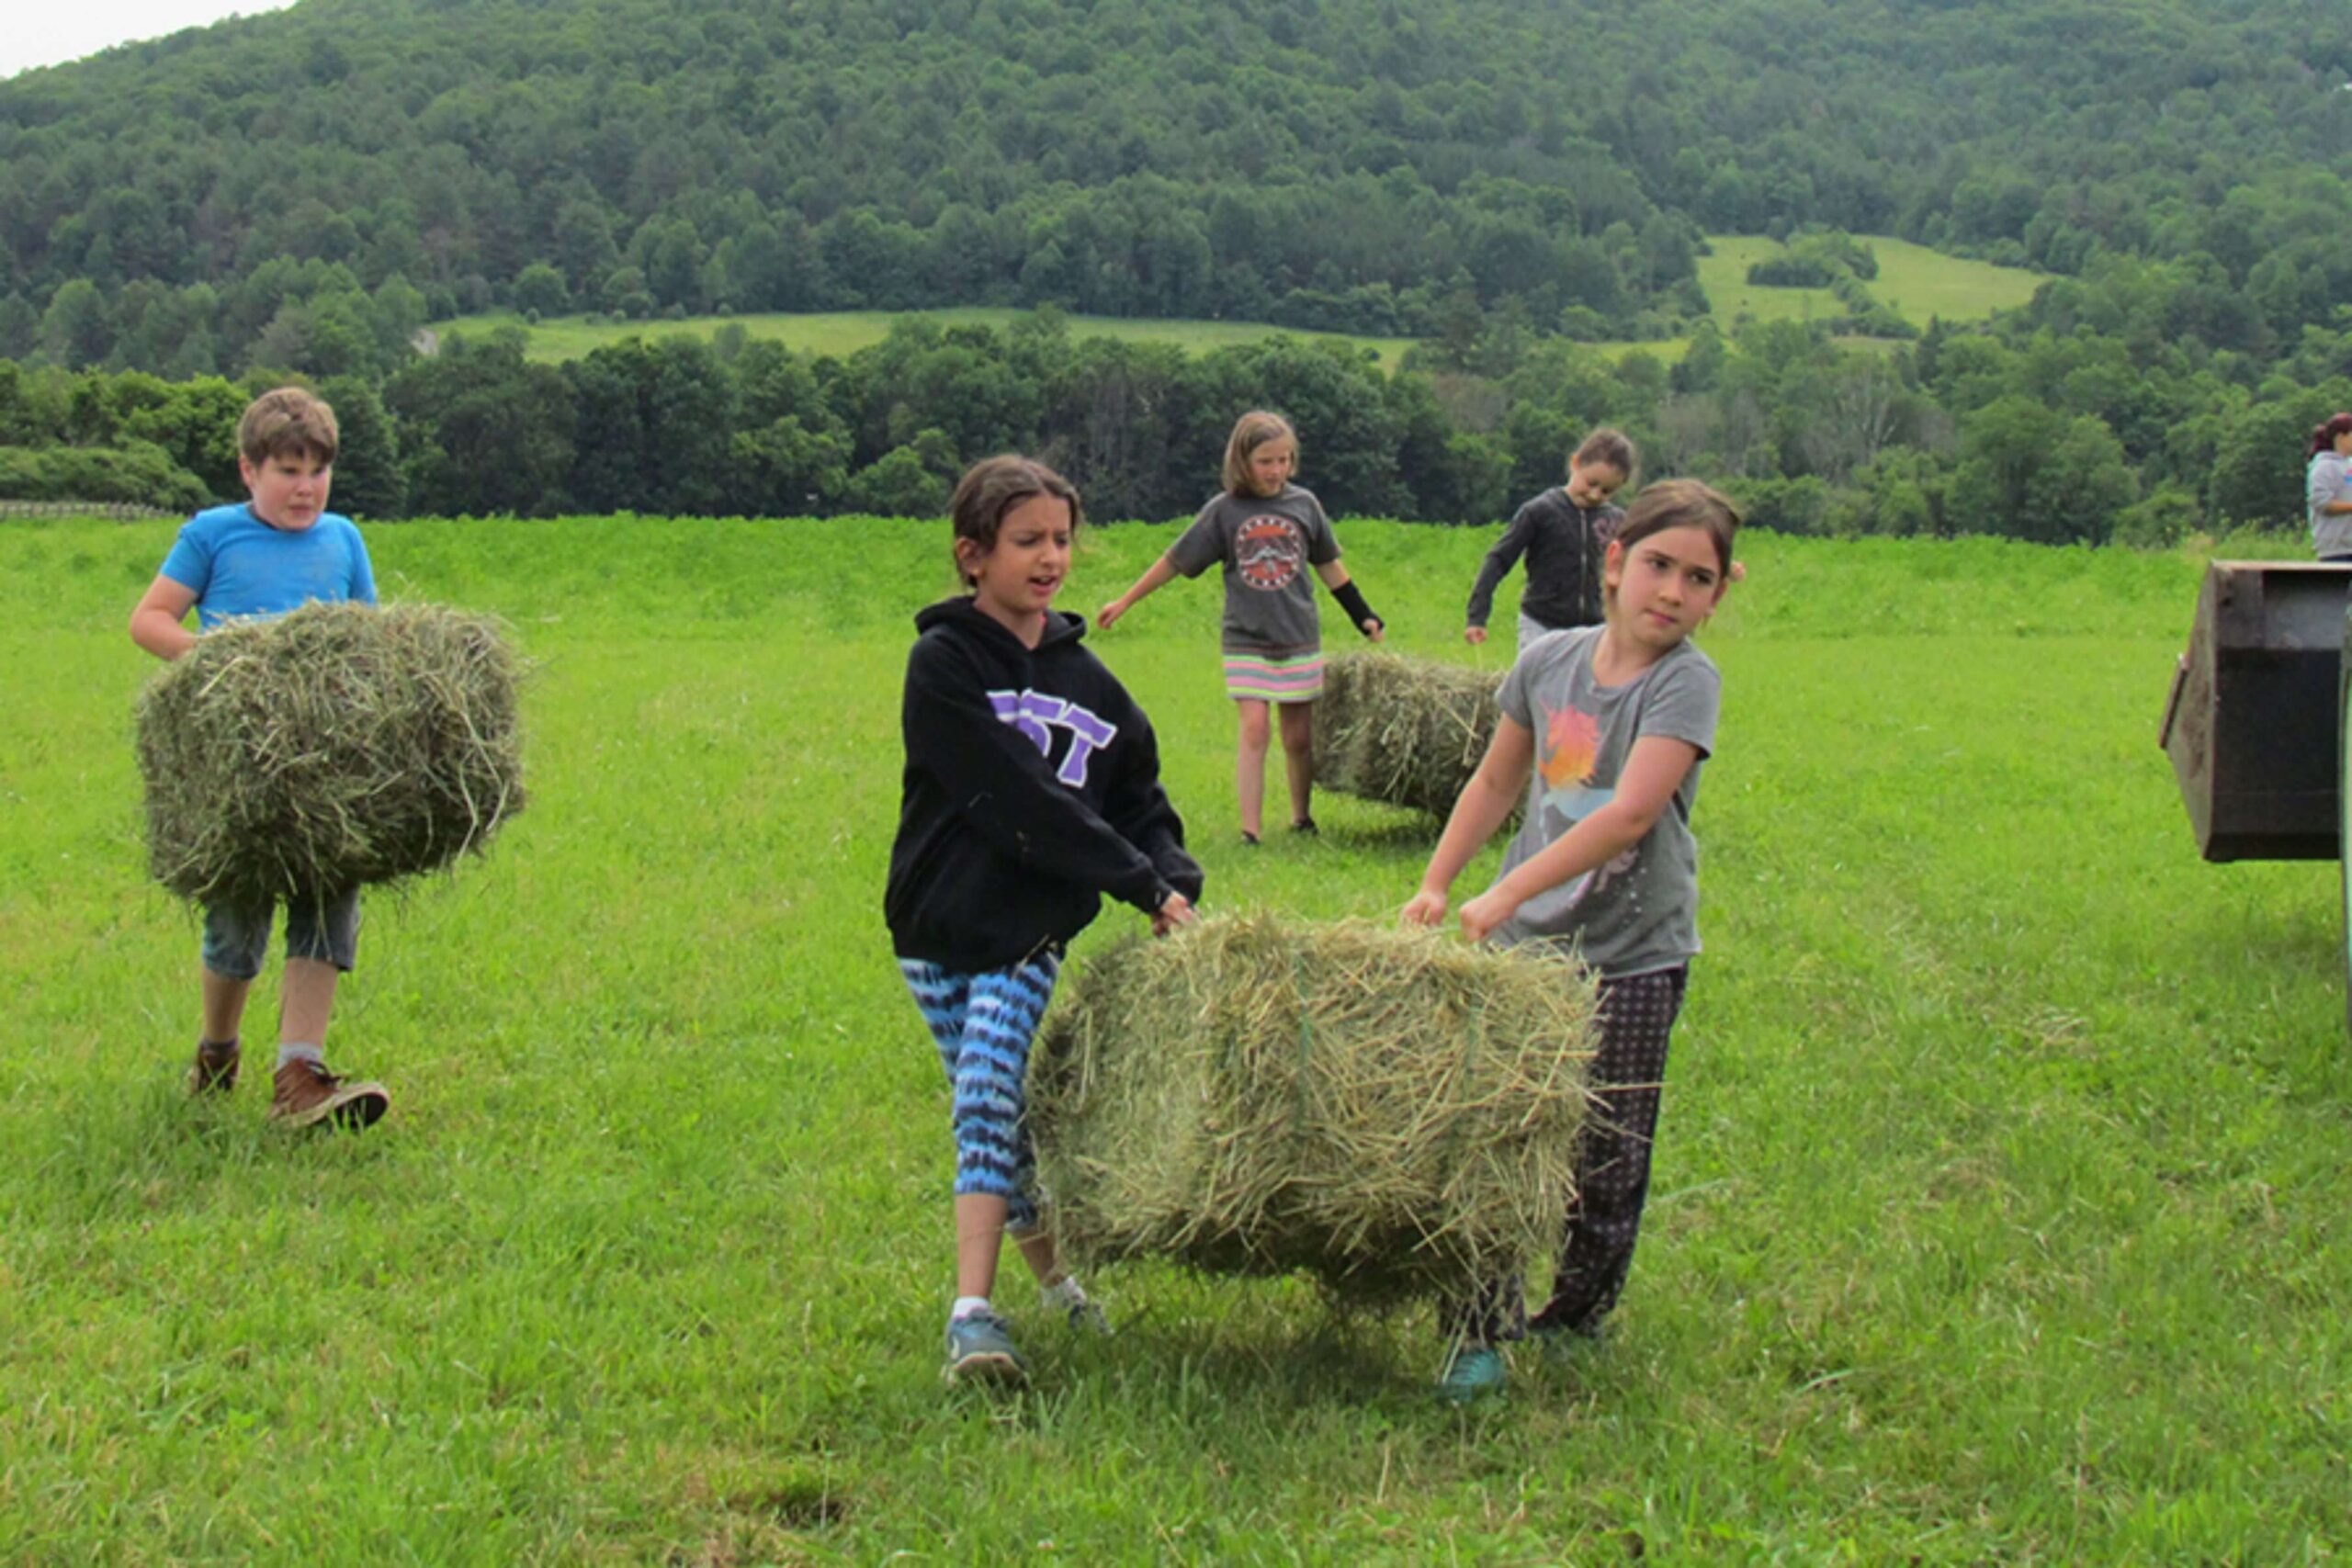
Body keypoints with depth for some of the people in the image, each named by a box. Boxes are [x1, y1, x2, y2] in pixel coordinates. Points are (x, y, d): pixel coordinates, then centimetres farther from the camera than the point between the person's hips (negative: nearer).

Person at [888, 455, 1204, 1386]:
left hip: (1035, 931, 2)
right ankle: (1048, 1268, 21)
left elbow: (1139, 792, 14)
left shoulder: (1078, 674, 8)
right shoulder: (944, 662, -8)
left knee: (990, 1098, -14)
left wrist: (1175, 882, -6)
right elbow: (1021, 798, -16)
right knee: (1000, 1111, 3)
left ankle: (973, 1310, -18)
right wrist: (1140, 884, -18)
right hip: (940, 928, -2)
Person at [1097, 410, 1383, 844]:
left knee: (1298, 737, 8)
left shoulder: (1304, 504, 2)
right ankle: (1250, 832, -12)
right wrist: (1124, 602, 7)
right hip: (1245, 643, -2)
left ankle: (1302, 818, 26)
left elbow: (1328, 566, 14)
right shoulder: (1224, 510, -4)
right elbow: (1175, 562, 4)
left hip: (1299, 642, 2)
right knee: (1254, 730, -12)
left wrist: (1364, 617, 17)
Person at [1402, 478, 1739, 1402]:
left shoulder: (1687, 682, -11)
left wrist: (1508, 892, -27)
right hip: (1524, 944, 3)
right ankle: (1479, 1334, 5)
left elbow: (1631, 813, -23)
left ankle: (1575, 1324, 24)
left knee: (1604, 1162, 4)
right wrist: (1436, 885, 11)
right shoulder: (1547, 662, 3)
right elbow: (1496, 783, 18)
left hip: (1633, 956, -3)